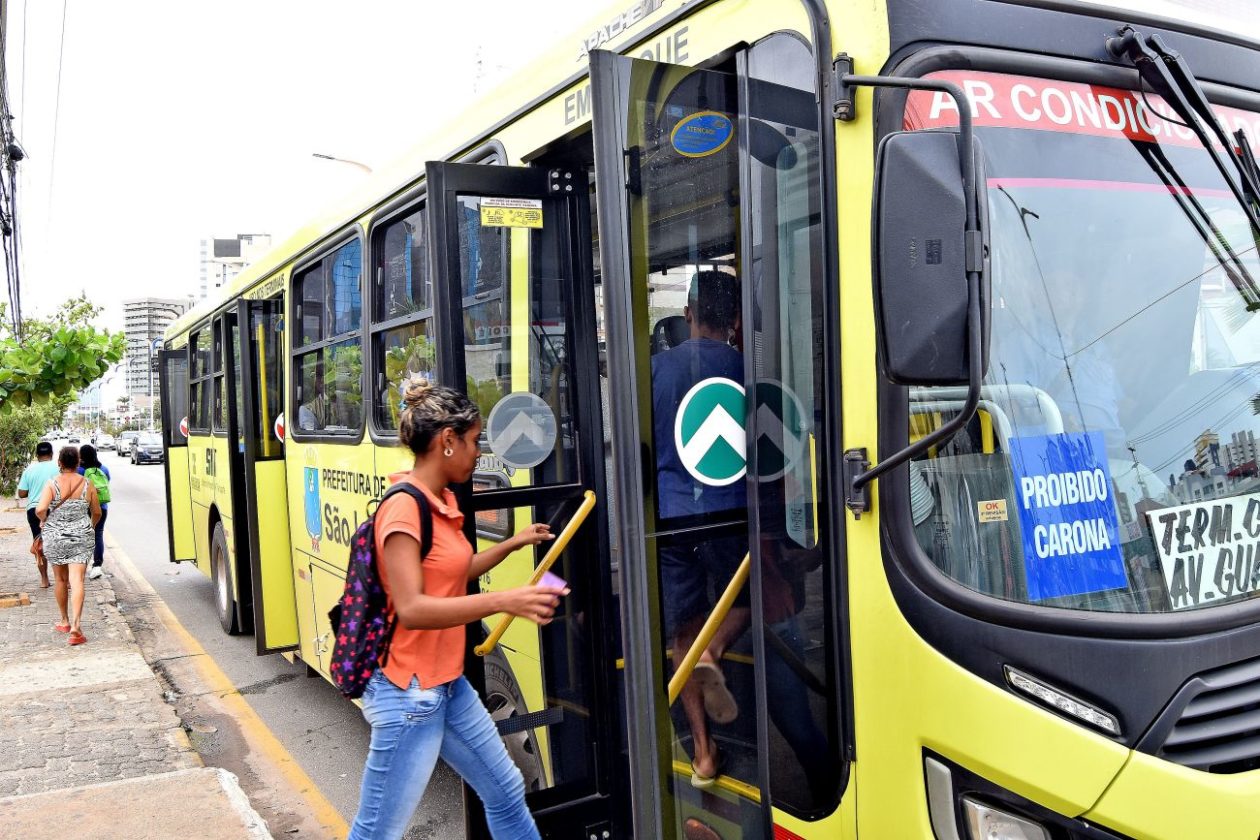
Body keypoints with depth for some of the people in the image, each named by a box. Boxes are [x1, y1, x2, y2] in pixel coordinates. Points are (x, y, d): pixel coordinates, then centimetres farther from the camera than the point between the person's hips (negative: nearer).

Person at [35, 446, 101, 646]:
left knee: (61, 580, 17)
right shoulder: (87, 484, -2)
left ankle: (65, 621, 29)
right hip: (81, 538, 0)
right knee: (77, 581, -5)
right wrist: (90, 527, 25)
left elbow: (40, 510, -19)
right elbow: (97, 513, 5)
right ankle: (75, 626, -18)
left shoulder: (52, 484, -8)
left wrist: (43, 521, 3)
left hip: (55, 538, 0)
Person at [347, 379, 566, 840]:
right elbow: (411, 608, -28)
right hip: (408, 693, -9)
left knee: (506, 791, 19)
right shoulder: (403, 507, -19)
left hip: (449, 685, 9)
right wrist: (503, 601, -35)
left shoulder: (443, 501, 8)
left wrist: (512, 544, 18)